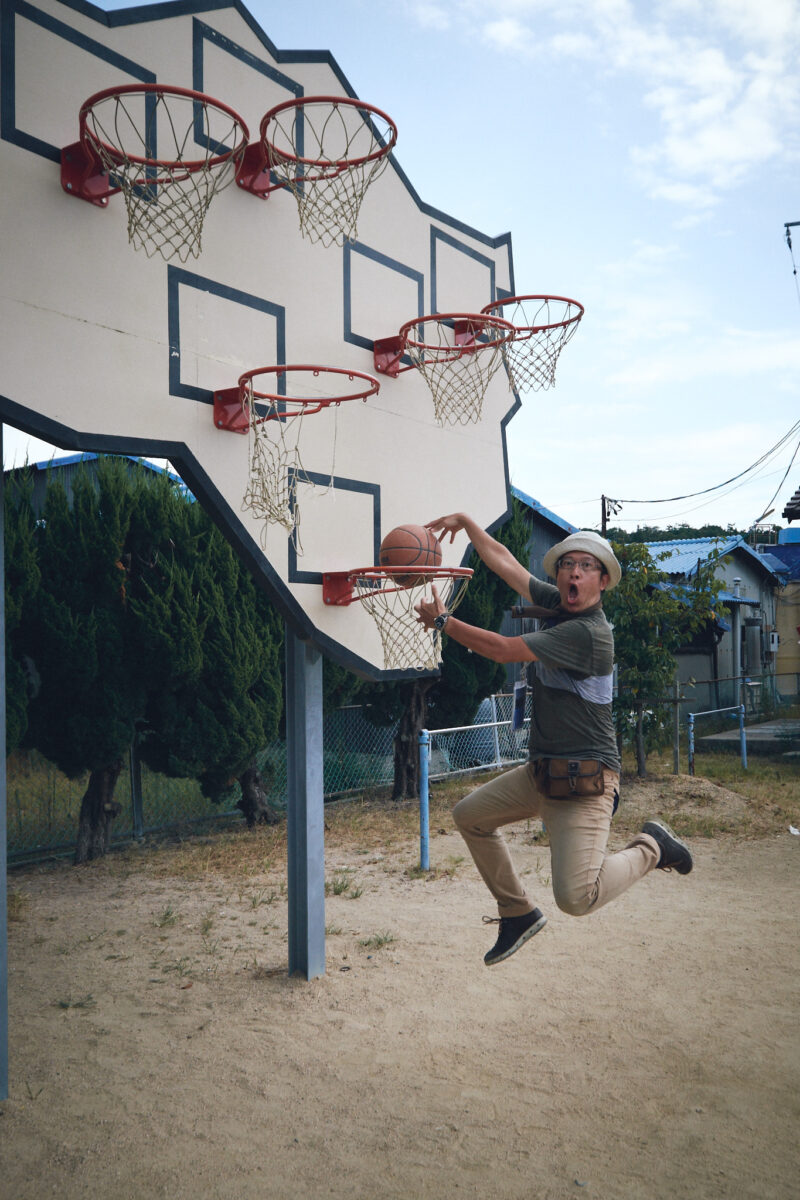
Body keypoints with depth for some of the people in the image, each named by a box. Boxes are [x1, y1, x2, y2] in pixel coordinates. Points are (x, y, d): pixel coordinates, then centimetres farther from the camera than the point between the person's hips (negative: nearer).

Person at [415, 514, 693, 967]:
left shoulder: (590, 632, -21)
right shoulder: (556, 605, 5)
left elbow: (502, 649, -20)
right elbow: (504, 561, 14)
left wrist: (442, 621, -9)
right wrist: (465, 521, 15)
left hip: (585, 781, -9)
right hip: (541, 772, 9)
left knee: (577, 895, -20)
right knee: (471, 815, 17)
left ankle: (651, 846, 7)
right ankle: (518, 912, 28)